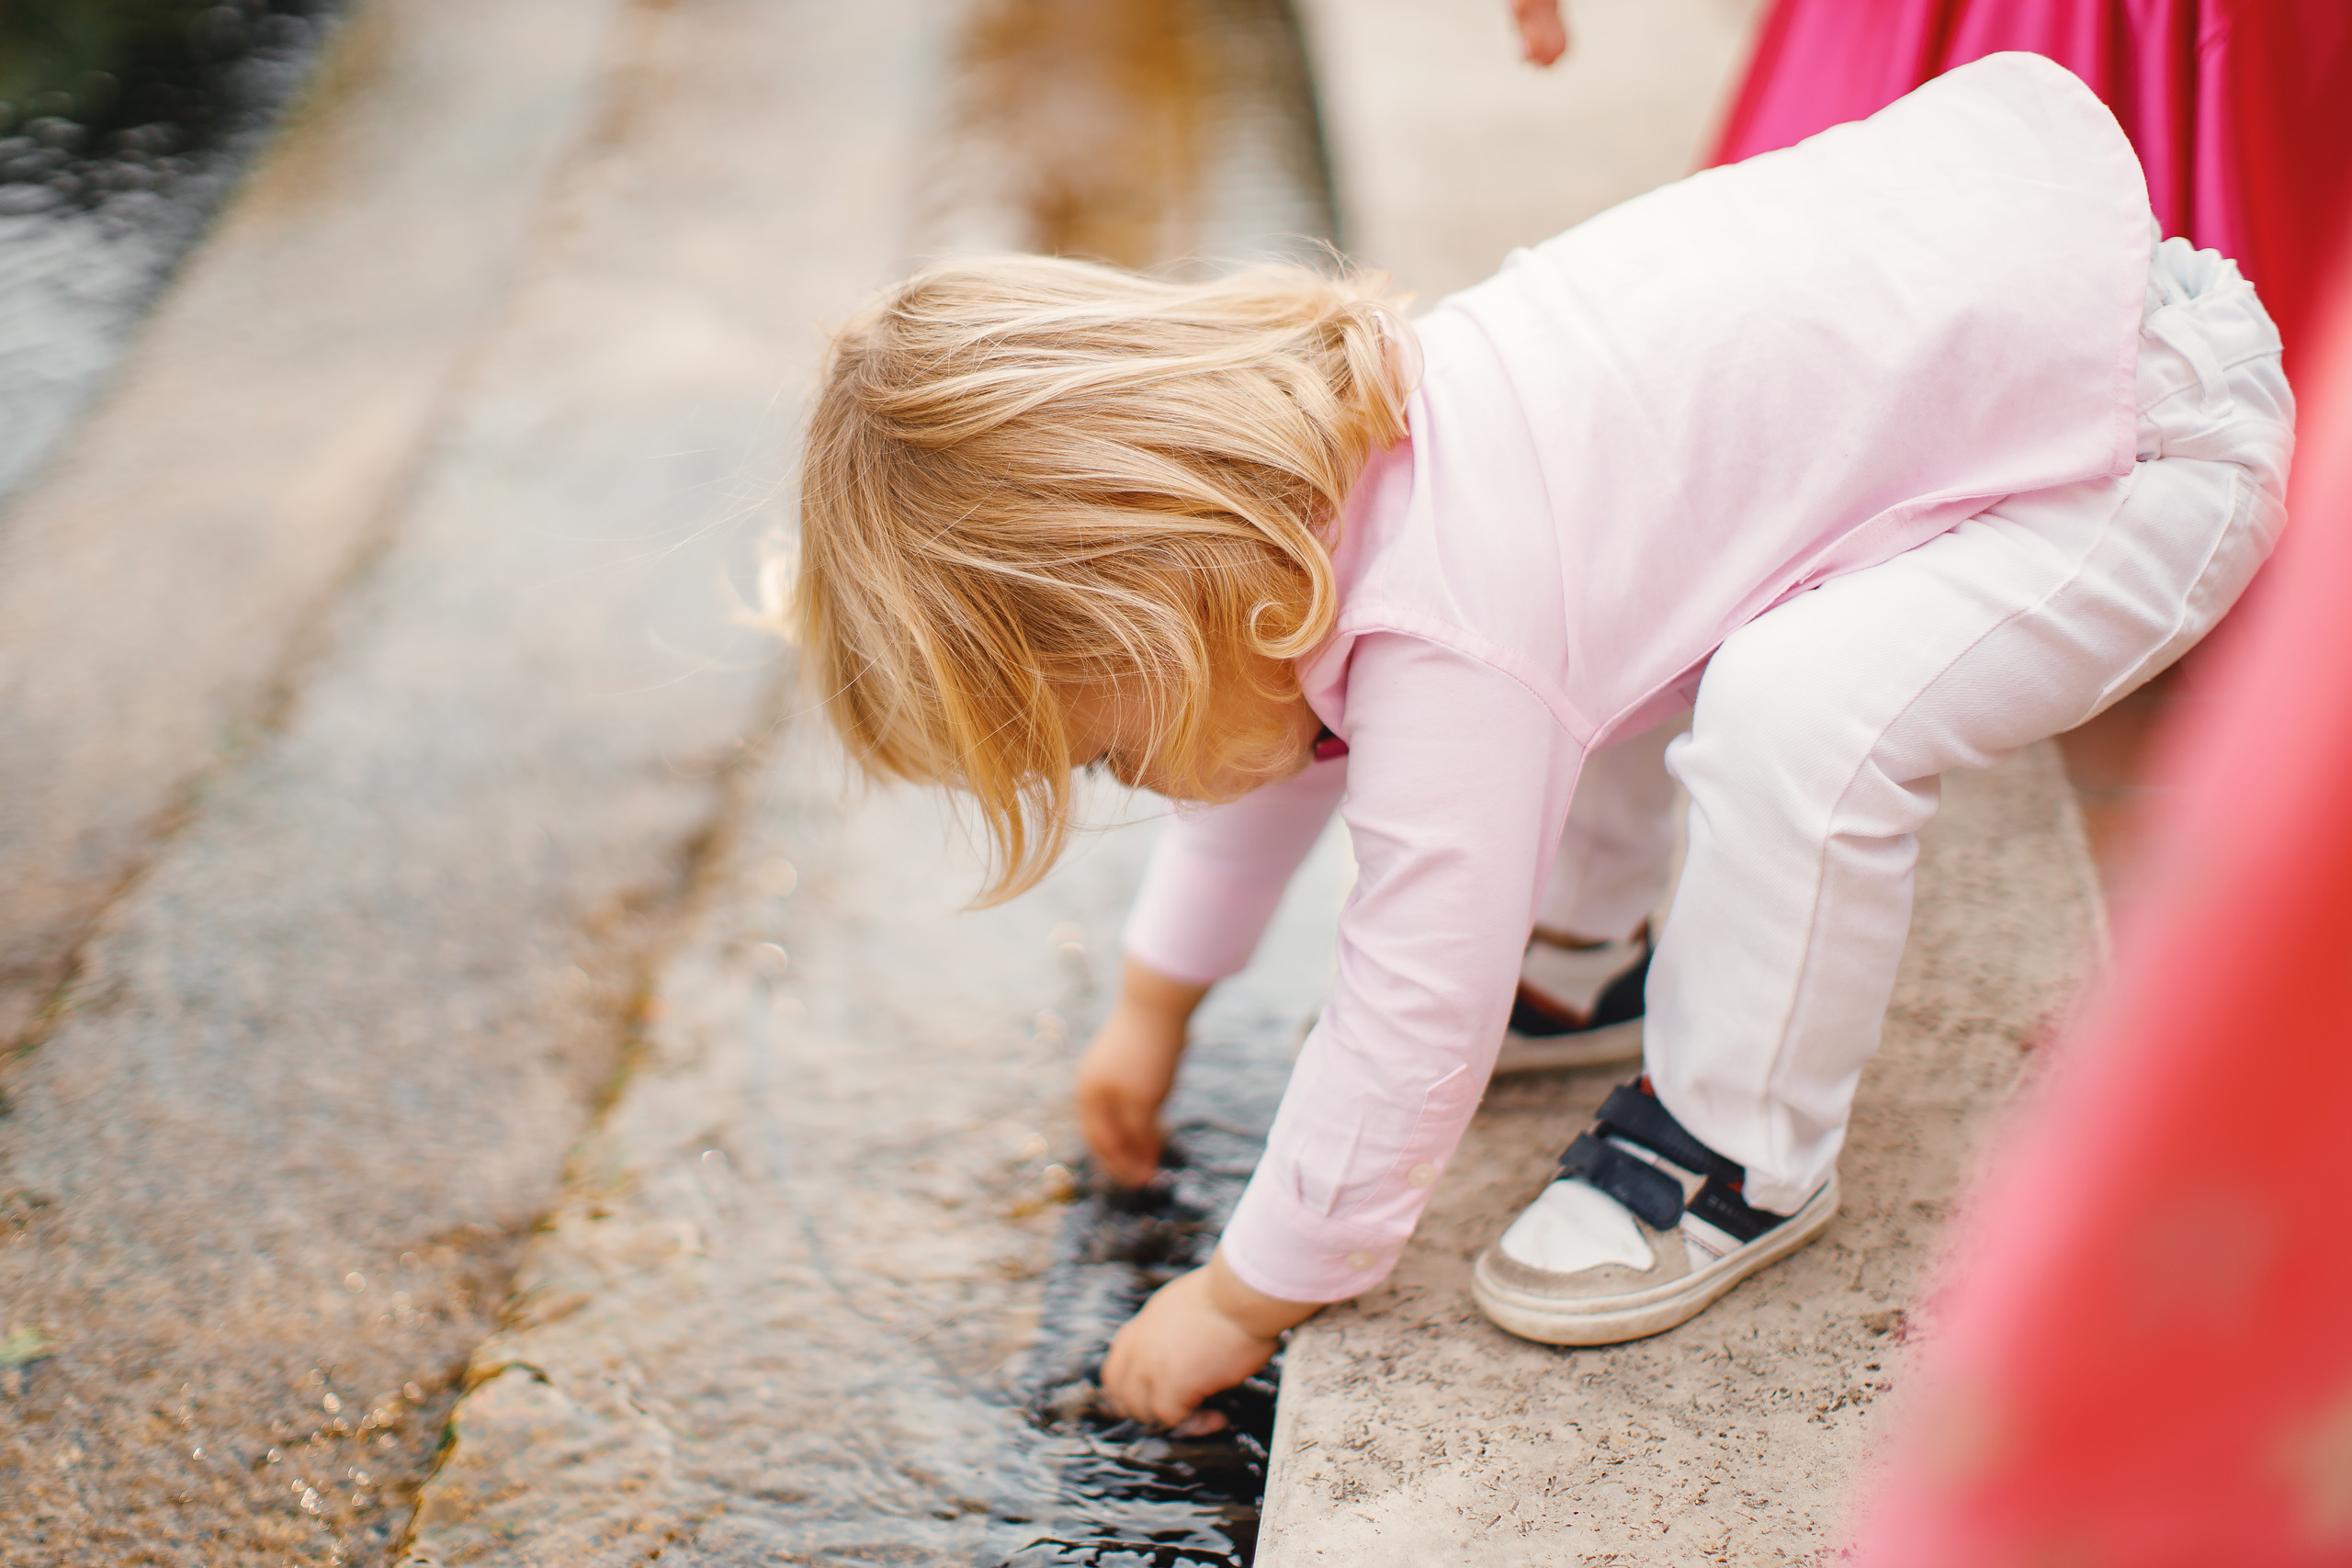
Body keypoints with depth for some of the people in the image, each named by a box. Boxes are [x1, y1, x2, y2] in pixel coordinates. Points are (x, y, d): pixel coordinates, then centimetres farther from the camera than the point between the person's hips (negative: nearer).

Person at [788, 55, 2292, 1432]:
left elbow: (1416, 1020, -23)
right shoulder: (1317, 443, -2)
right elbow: (1283, 745, 16)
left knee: (1802, 713, -31)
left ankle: (1744, 1159, -8)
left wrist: (1241, 1301, -8)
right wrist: (1154, 1005, 26)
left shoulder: (1446, 647, -31)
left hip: (2156, 432, -9)